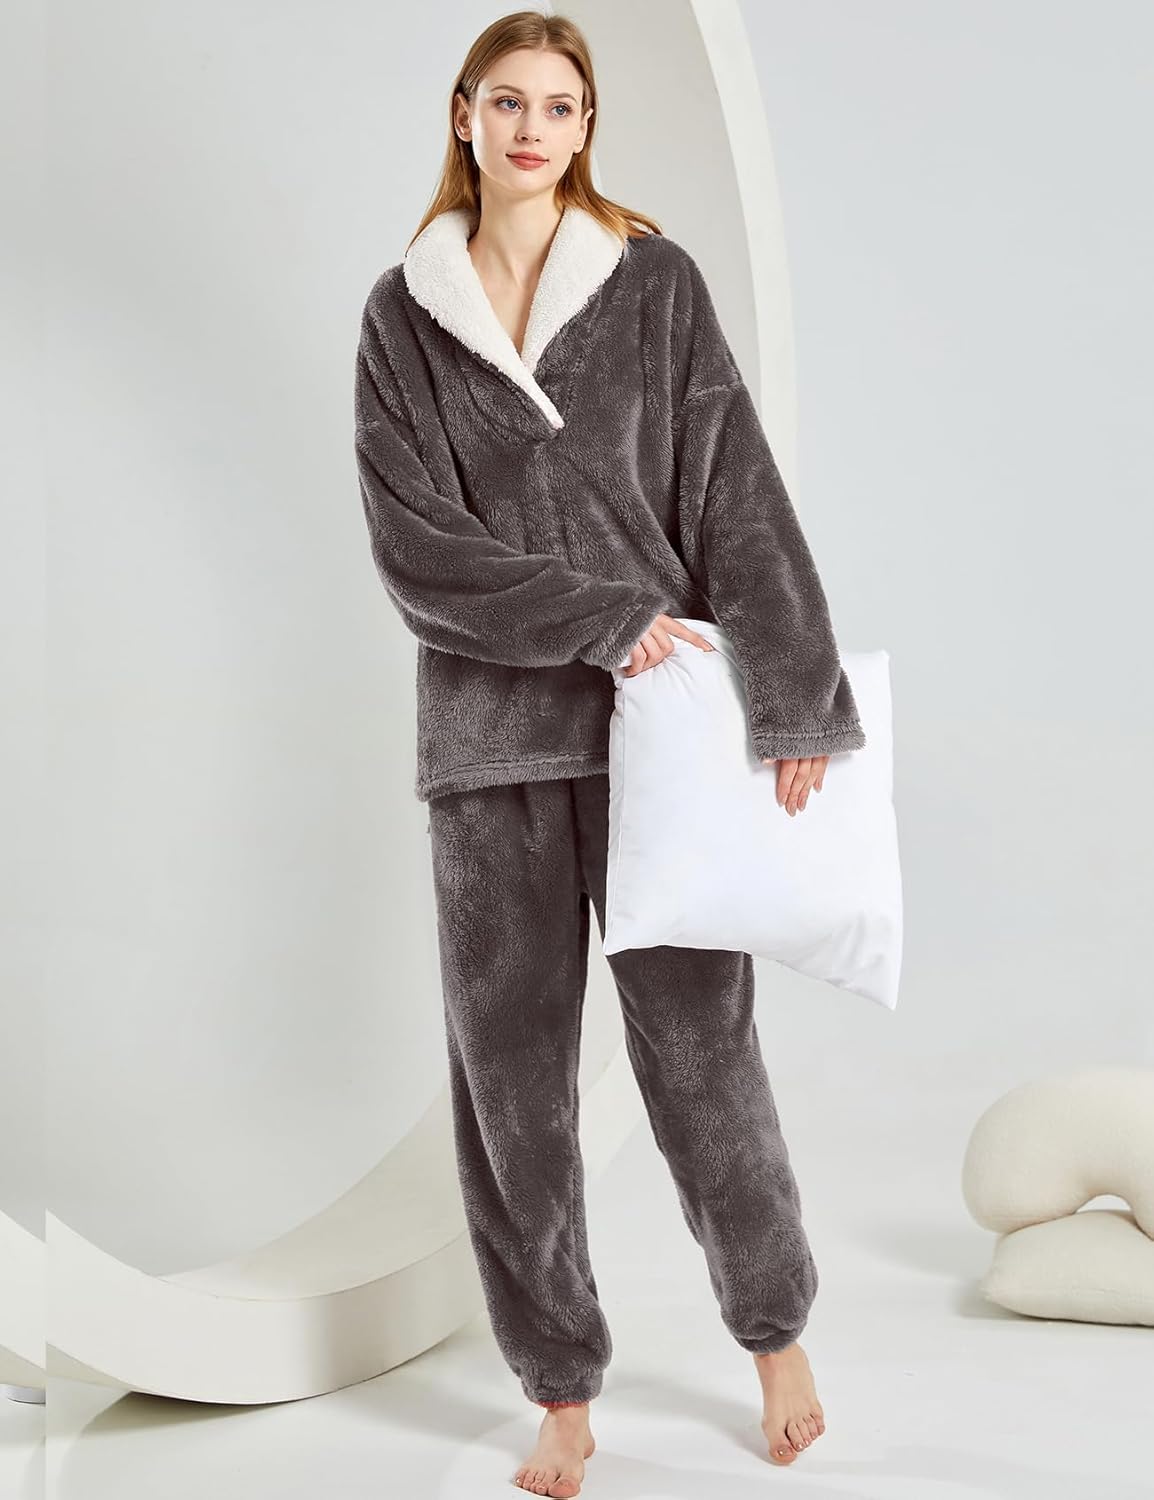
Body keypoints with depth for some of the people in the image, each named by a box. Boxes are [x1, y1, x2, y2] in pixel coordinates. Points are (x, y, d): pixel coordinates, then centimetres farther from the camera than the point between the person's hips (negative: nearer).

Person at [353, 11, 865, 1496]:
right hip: (488, 726, 1)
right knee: (508, 1069, 4)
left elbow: (738, 495, -2)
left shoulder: (656, 283, 4)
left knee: (696, 1045, 2)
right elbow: (412, 543, -3)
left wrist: (794, 704, -9)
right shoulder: (402, 312, 5)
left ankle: (775, 1334, 26)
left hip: (657, 717, -1)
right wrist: (600, 619, -12)